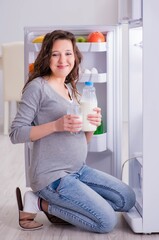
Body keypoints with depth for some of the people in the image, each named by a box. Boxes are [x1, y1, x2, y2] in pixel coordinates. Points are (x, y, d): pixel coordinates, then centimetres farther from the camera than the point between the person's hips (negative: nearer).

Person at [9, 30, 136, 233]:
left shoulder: (71, 88, 13)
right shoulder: (37, 87, -11)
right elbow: (16, 133, -16)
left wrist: (93, 123, -6)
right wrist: (56, 125, -25)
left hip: (78, 170, 8)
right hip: (52, 175, -8)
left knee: (127, 199, 8)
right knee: (106, 222, -12)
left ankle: (60, 206, 8)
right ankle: (40, 203, -1)